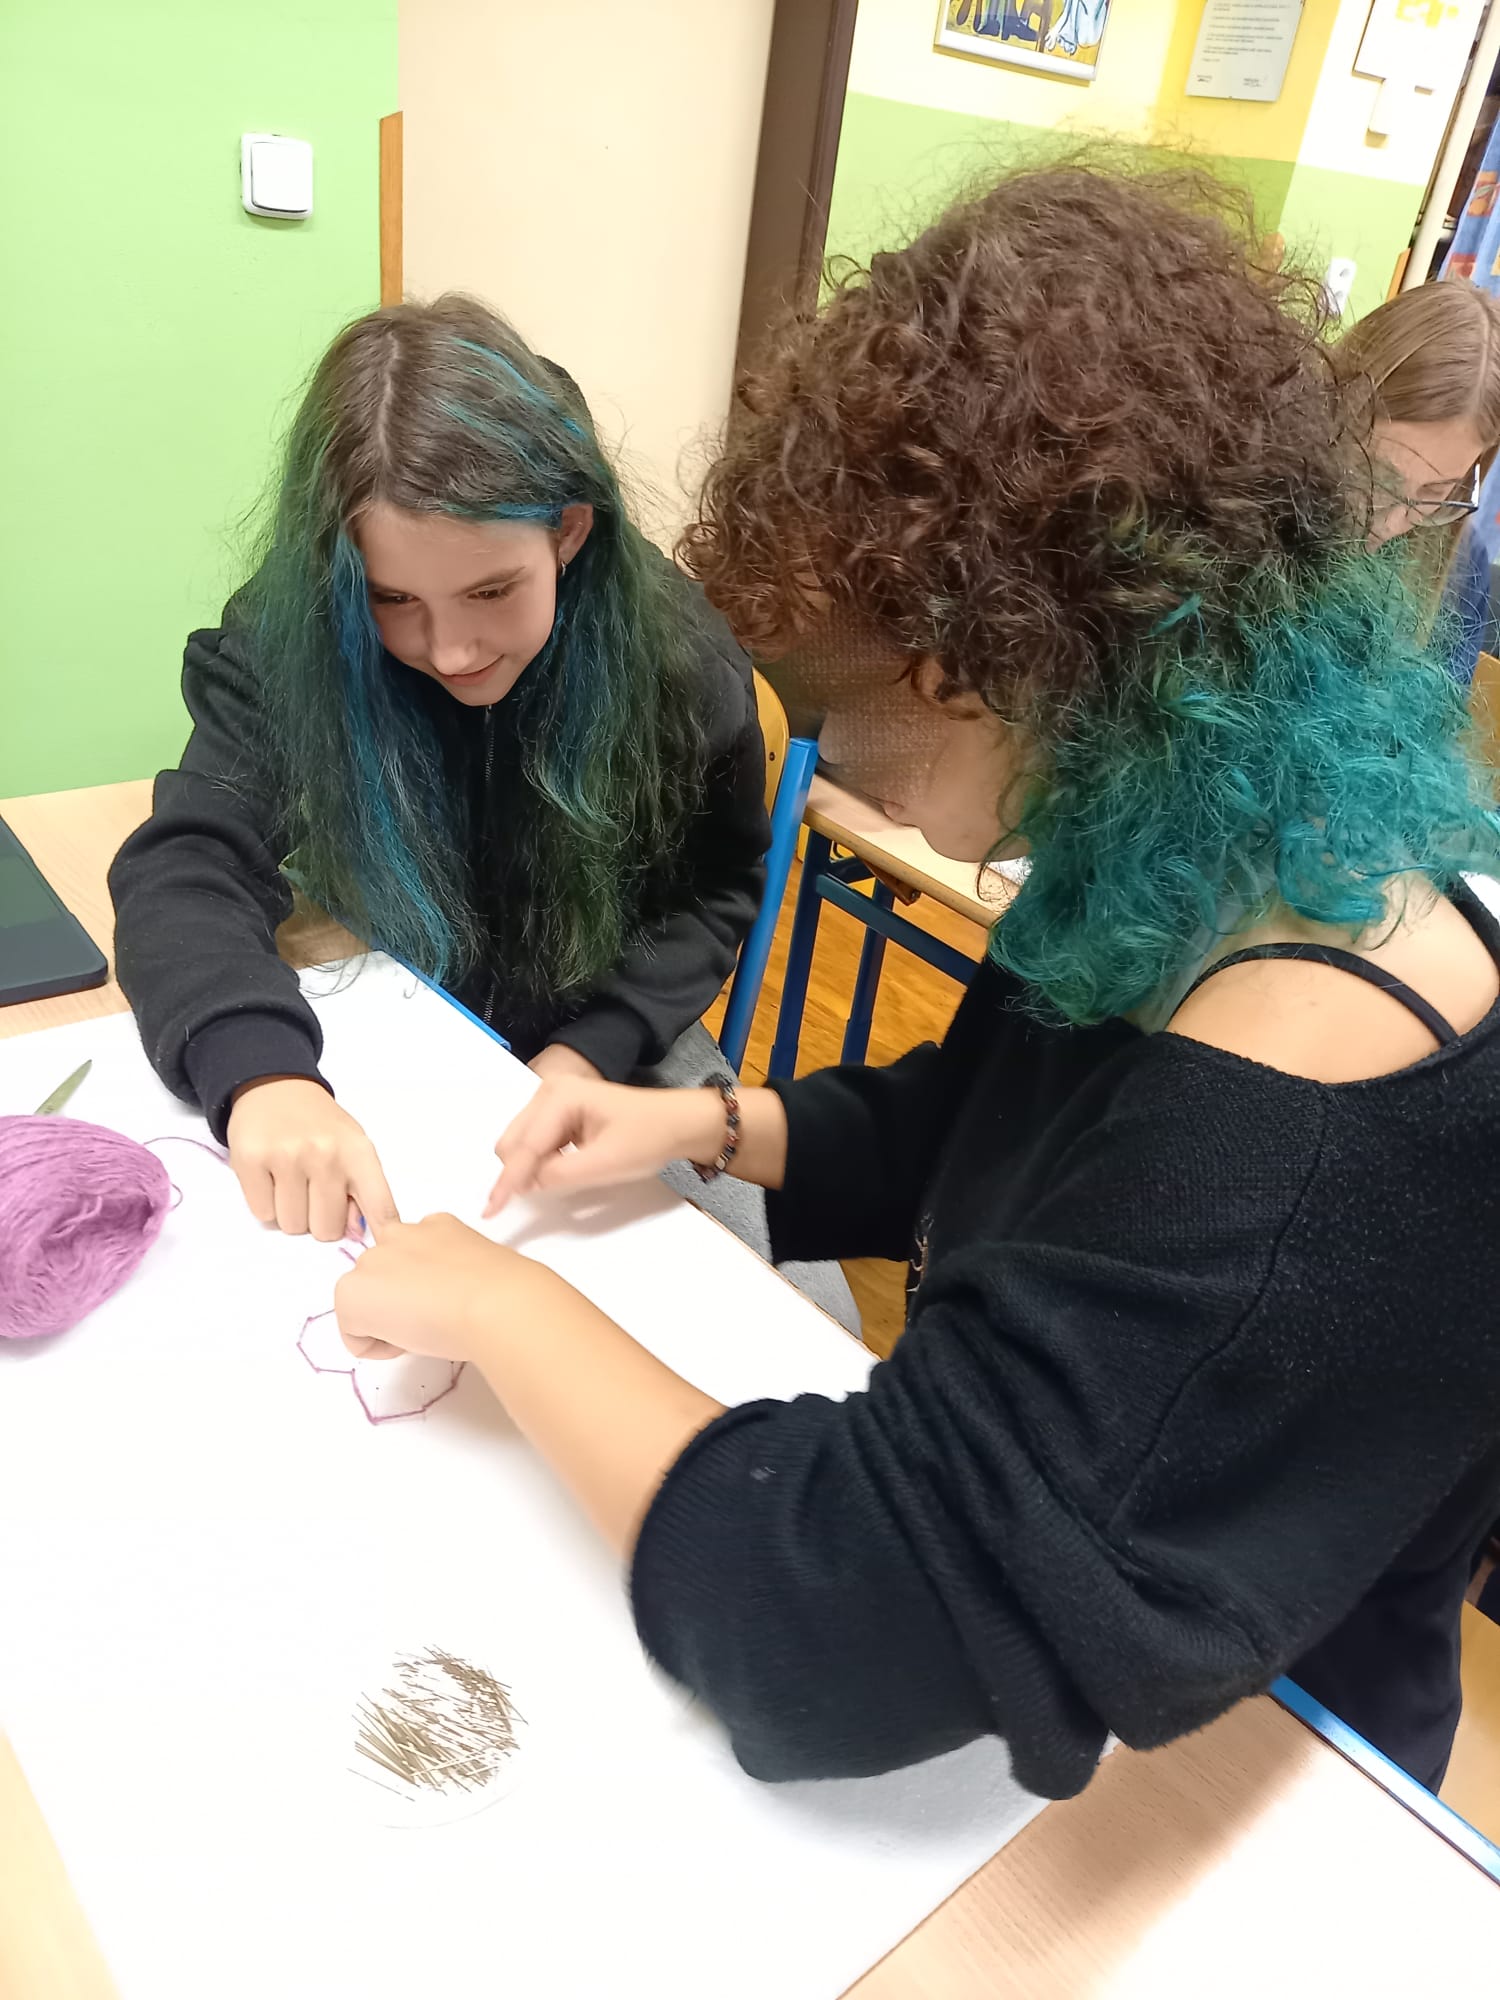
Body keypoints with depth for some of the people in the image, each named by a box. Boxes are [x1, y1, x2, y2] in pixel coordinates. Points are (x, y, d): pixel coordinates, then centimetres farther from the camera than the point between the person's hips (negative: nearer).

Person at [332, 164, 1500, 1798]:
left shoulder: (1280, 1166, -39)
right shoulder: (1211, 879, -8)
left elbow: (826, 1630, -36)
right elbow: (962, 1132, 8)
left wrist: (502, 1311, -24)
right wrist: (712, 1126, -6)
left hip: (1199, 1807, -6)